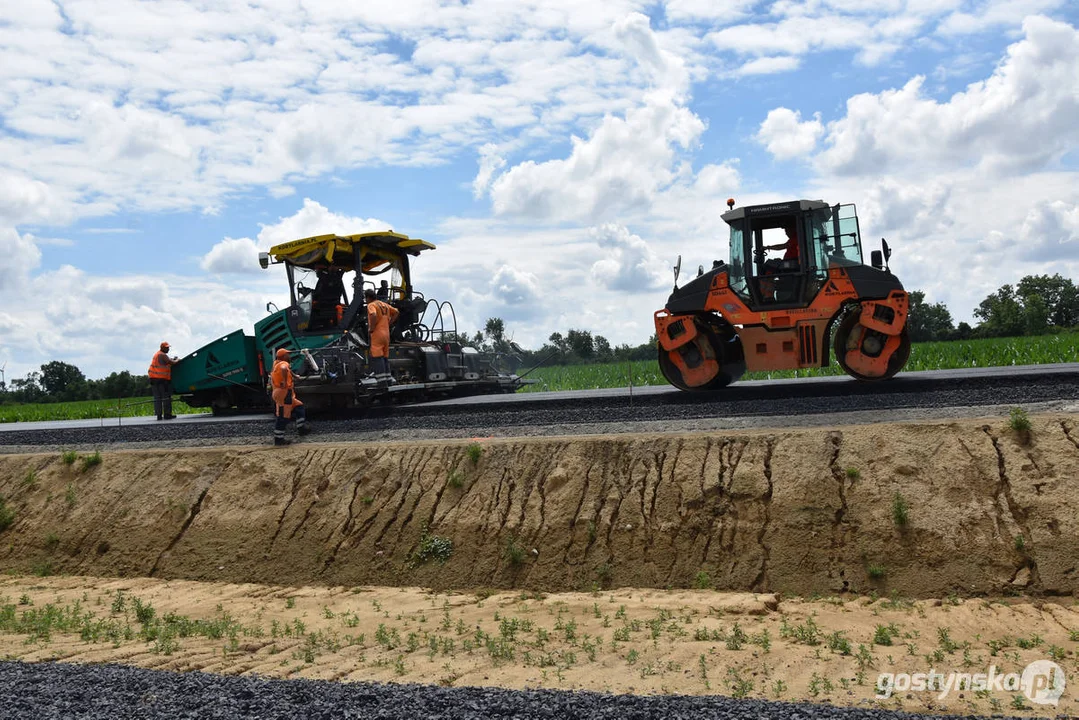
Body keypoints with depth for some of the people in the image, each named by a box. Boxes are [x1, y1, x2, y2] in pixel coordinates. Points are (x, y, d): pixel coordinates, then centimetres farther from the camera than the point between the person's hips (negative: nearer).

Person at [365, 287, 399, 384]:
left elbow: (373, 315, -28)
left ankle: (382, 380, -11)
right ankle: (389, 380, 15)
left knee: (377, 358, -6)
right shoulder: (384, 304, 16)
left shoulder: (371, 305, -9)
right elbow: (396, 312, 20)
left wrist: (371, 328, -17)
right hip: (386, 334, 8)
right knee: (385, 358, 14)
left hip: (377, 335, -8)